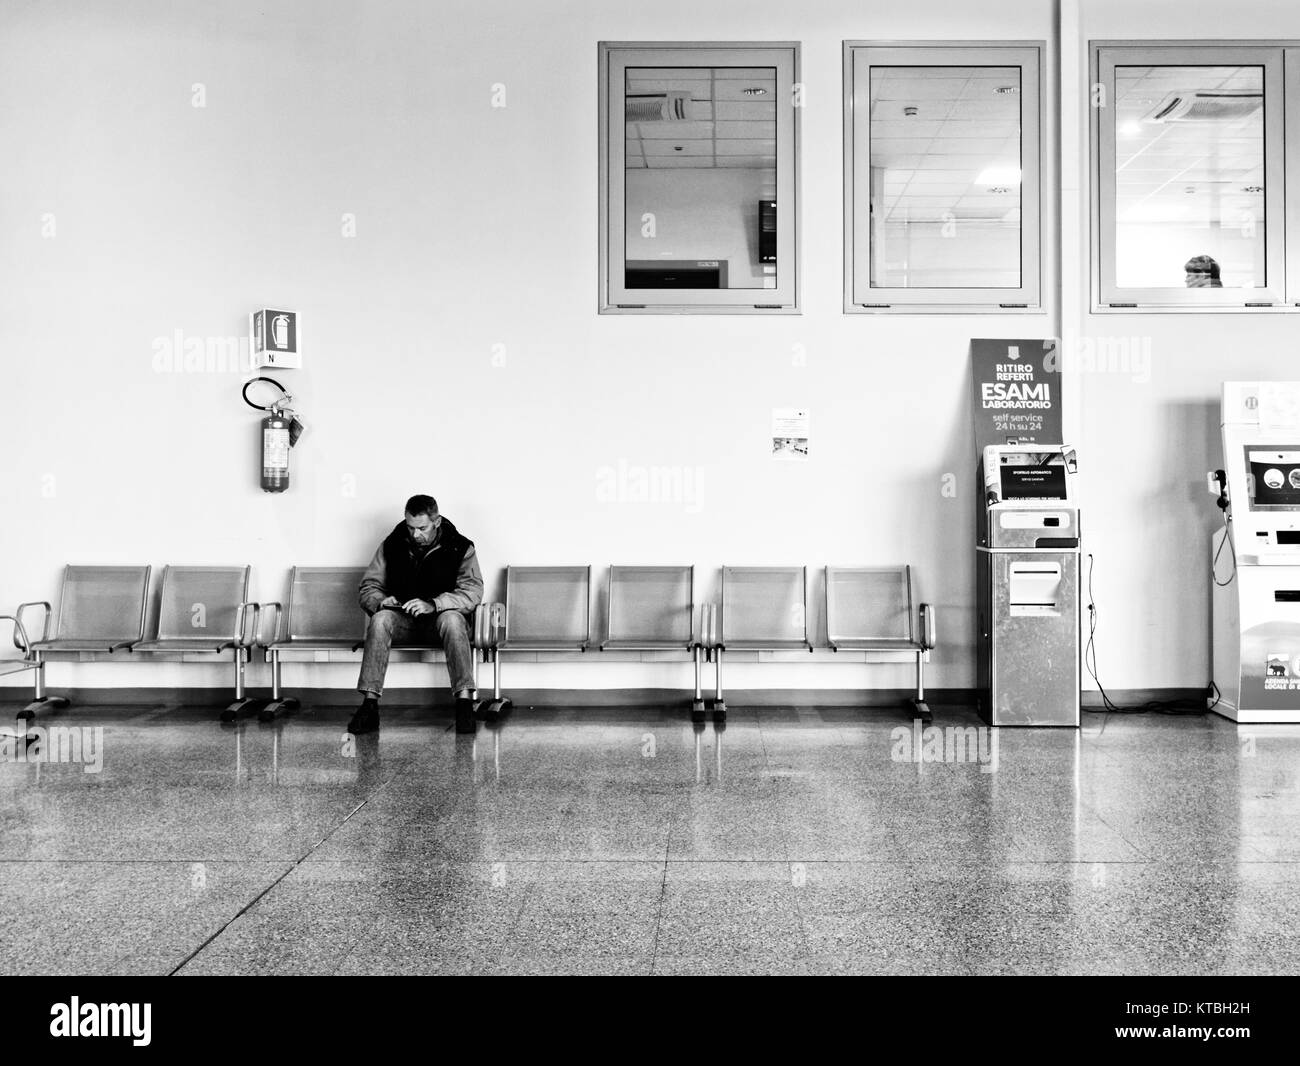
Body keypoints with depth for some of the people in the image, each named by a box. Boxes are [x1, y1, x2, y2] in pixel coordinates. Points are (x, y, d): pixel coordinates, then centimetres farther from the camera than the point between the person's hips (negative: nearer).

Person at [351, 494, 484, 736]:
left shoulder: (459, 548, -6)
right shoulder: (392, 545, 3)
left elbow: (473, 591, -18)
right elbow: (368, 587, 7)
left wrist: (433, 604, -33)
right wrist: (380, 601, -18)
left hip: (439, 619, -2)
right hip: (402, 620, 2)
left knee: (452, 619, -37)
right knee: (380, 619, -31)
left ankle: (464, 702, -38)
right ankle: (369, 705, -33)